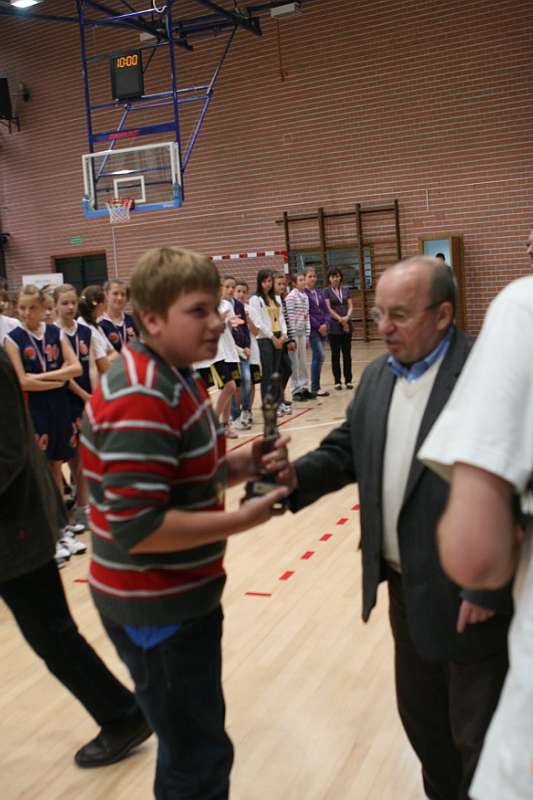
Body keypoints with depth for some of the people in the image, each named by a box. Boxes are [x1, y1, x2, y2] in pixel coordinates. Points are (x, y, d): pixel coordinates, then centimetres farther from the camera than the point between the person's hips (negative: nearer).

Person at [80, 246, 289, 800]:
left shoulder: (177, 379, 6)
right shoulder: (141, 399, -26)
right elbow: (137, 528, -29)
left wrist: (245, 463, -5)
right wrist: (242, 520, -22)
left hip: (183, 595, 10)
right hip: (155, 609, -10)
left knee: (191, 742, 25)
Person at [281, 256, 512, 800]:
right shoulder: (377, 375, 6)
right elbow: (346, 449, 8)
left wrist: (489, 587, -19)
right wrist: (297, 477, -12)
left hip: (468, 597, -7)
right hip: (404, 587, 7)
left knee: (477, 738, 11)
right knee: (419, 716, 24)